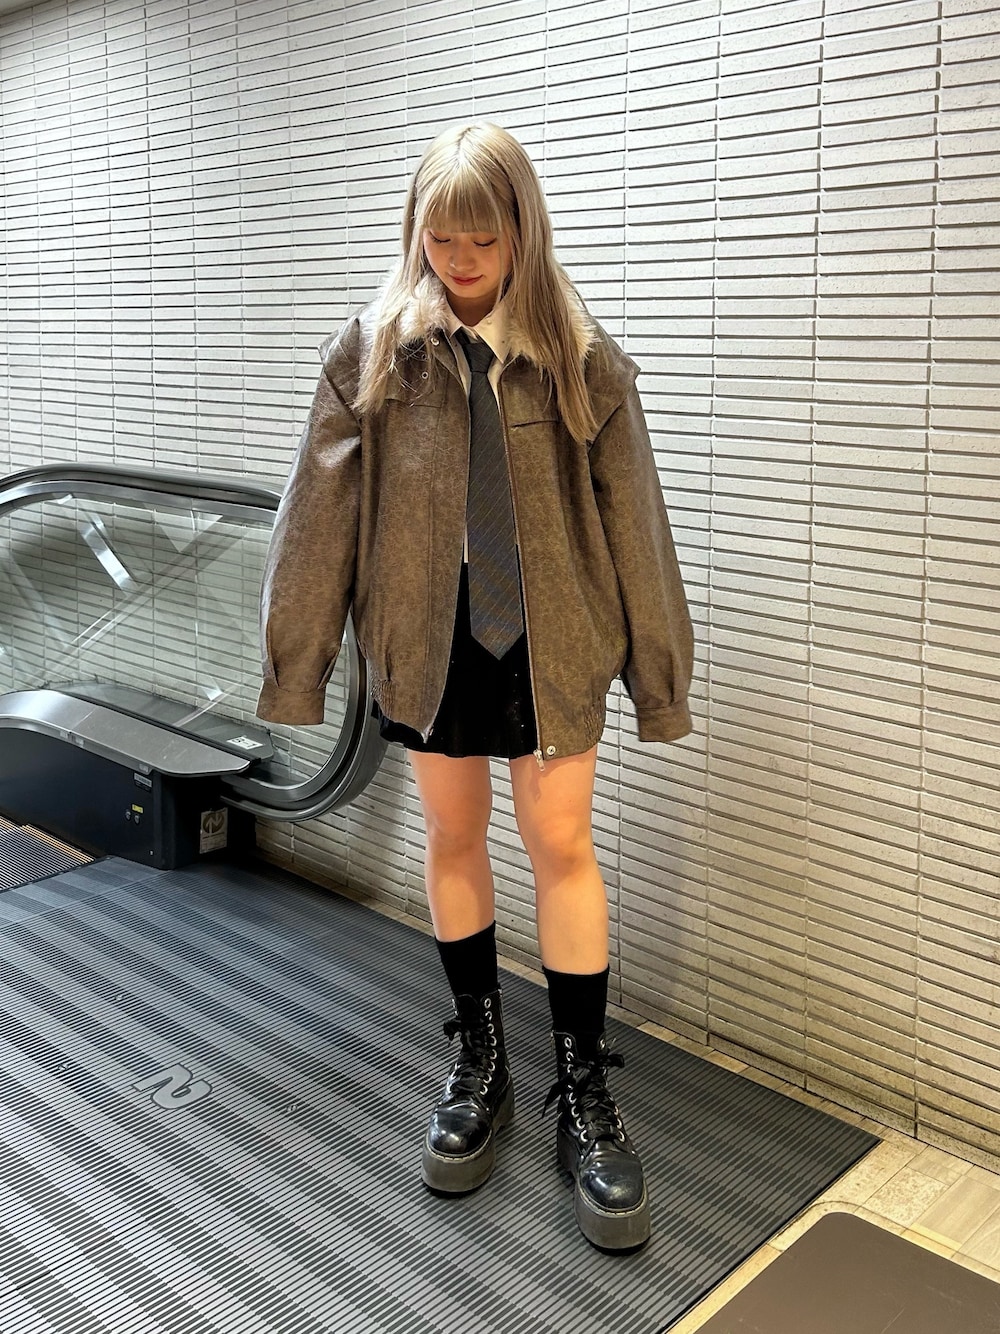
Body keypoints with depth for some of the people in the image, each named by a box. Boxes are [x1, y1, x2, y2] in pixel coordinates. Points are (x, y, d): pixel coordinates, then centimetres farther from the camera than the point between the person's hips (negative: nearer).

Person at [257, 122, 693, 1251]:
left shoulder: (579, 356, -5)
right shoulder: (370, 350, -3)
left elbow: (631, 520, -2)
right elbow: (319, 513, -3)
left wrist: (656, 668, 0)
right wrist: (295, 657, -4)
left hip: (550, 639, -1)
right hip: (427, 637, 1)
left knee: (561, 845, 2)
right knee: (453, 838, 11)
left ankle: (584, 1090, 16)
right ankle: (478, 1062, 29)